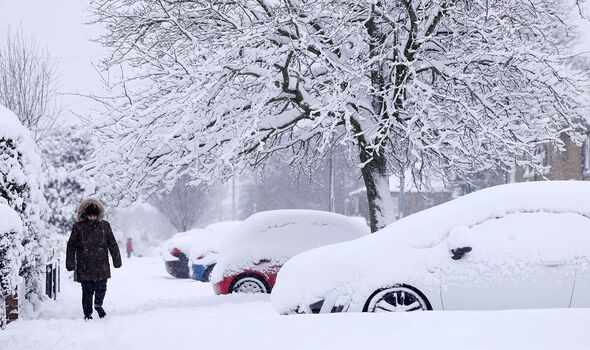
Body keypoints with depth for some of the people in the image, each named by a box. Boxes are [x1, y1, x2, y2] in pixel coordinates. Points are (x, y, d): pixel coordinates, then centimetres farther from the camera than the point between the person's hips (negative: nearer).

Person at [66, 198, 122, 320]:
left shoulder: (104, 225, 6)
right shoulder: (78, 227, 1)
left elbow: (112, 244, 12)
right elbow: (71, 246, 5)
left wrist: (117, 260, 10)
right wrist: (70, 263, 1)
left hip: (101, 265, 1)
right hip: (85, 267, -1)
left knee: (101, 287, -1)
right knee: (87, 290, -1)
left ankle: (98, 305, 29)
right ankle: (87, 314, 14)